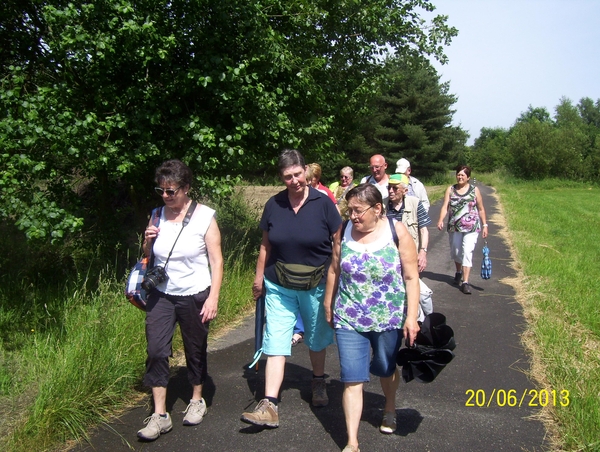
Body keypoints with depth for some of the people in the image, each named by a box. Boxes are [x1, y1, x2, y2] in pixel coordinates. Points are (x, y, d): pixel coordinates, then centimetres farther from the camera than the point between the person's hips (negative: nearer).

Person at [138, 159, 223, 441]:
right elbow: (148, 257, 14)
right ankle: (160, 415, 5)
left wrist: (213, 297, -17)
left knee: (195, 350, 11)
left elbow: (216, 260, -10)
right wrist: (148, 242, -8)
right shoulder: (157, 216, 3)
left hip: (194, 296, -3)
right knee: (156, 350, -5)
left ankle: (197, 400, 33)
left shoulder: (204, 216, -9)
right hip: (161, 294, 3)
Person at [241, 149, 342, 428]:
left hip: (316, 285, -1)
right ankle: (269, 405, -1)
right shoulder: (273, 205, -3)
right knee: (275, 342, -3)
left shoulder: (322, 203, -10)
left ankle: (319, 382, 43)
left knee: (317, 337, 18)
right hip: (279, 286, 1)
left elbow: (338, 244, -5)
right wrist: (259, 278, 9)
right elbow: (266, 245, 7)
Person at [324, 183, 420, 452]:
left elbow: (411, 277, -10)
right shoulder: (345, 231, -6)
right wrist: (328, 305, 12)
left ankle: (390, 408, 51)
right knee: (352, 379, -2)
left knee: (386, 369, 22)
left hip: (389, 319, -1)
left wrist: (412, 316, -13)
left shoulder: (397, 232, -13)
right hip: (349, 319, 1)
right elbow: (334, 271, 5)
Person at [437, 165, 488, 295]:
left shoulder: (474, 190, 2)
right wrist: (441, 220, -22)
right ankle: (458, 272, 43)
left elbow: (481, 209, 7)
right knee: (455, 251, 15)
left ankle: (465, 282, -12)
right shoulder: (450, 189, 3)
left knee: (467, 252, -12)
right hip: (454, 227, 2)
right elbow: (445, 206, -6)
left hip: (471, 227, -2)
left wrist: (485, 225, 3)